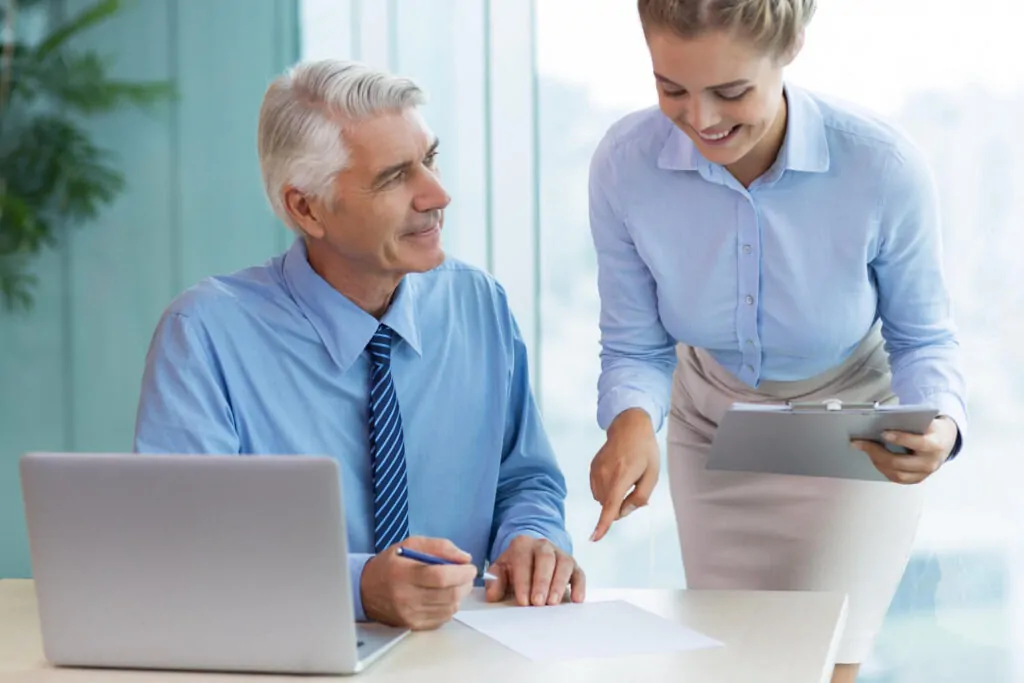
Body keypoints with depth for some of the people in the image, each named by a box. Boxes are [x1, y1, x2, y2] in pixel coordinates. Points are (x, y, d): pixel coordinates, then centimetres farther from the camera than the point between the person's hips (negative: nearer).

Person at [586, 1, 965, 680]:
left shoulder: (883, 167, -29)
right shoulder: (624, 163, -25)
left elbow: (923, 338, -13)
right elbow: (635, 348, -13)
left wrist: (938, 425, -35)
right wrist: (632, 421, -35)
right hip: (715, 435, 2)